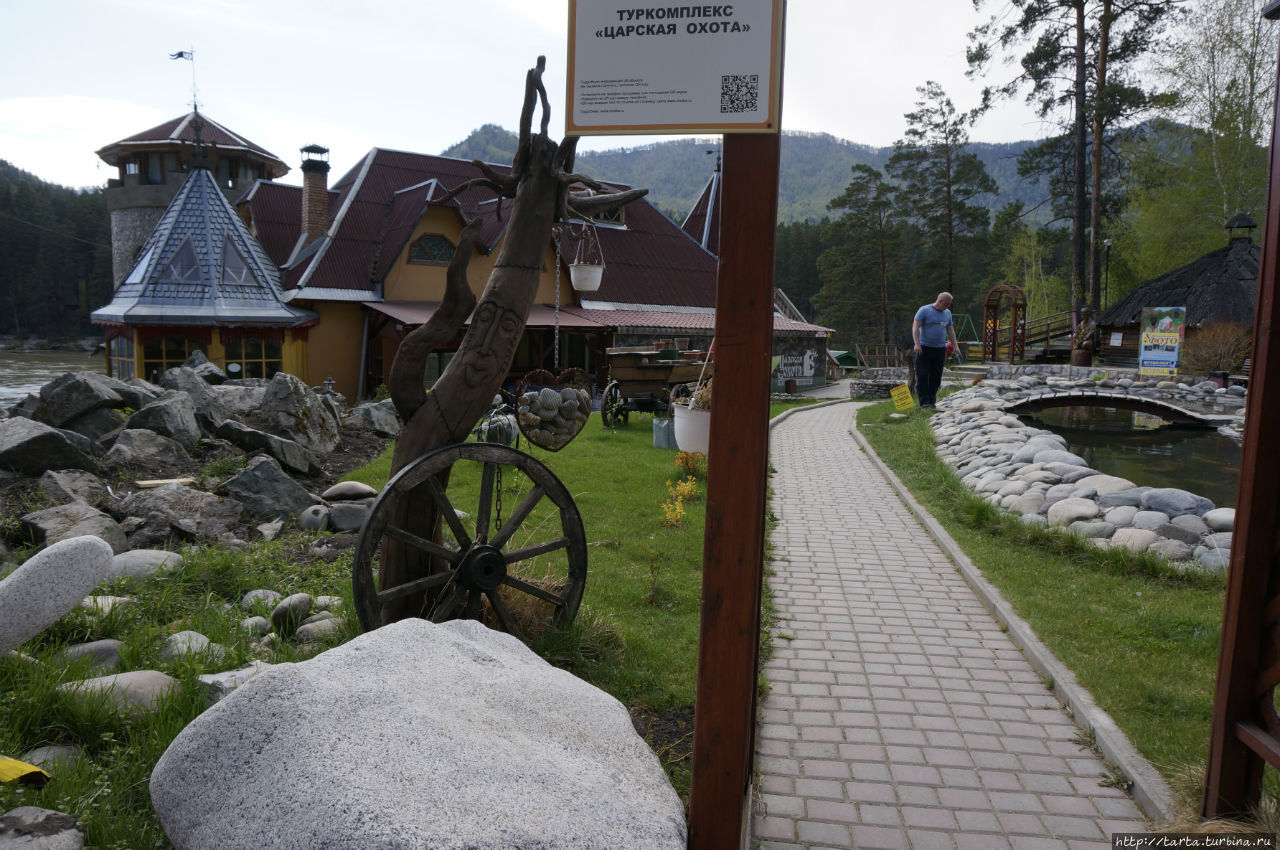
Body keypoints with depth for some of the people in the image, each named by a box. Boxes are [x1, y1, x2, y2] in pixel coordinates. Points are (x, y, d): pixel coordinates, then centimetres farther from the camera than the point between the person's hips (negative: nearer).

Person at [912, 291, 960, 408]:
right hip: (924, 348, -5)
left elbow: (950, 330, 22)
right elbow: (915, 327, -9)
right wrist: (917, 344, -19)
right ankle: (924, 401, -4)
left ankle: (932, 401, 9)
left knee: (936, 376, 4)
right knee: (923, 376, -6)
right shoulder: (924, 310, -4)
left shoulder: (947, 313, 15)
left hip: (940, 349, 5)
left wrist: (955, 345, 15)